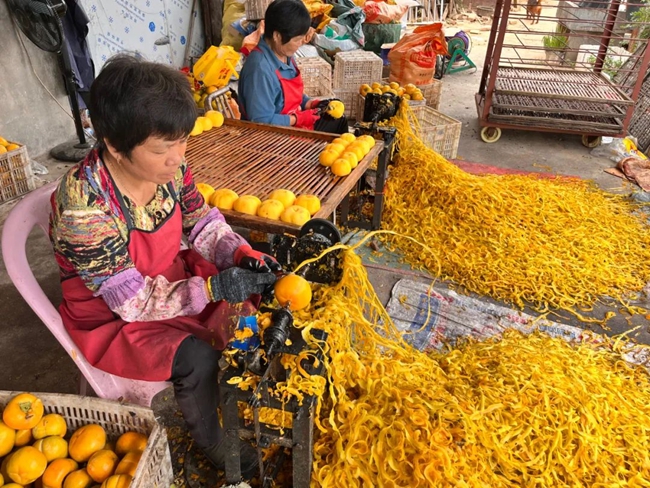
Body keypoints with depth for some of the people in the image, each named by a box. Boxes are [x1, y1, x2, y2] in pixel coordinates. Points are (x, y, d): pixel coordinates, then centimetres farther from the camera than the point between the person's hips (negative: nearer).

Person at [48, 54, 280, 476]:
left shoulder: (167, 165, -17)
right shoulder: (83, 207, -34)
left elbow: (204, 224, -3)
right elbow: (134, 301, -28)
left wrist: (244, 255, -22)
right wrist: (215, 287, -36)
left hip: (170, 278, 6)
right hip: (111, 316, -6)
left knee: (253, 297, -2)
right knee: (198, 359, -24)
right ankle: (210, 439, 9)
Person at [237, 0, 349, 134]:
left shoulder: (285, 55, 0)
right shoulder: (260, 68, -30)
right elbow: (262, 122, -32)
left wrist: (310, 103, -4)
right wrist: (300, 118, -23)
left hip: (295, 123, 10)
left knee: (339, 121, 18)